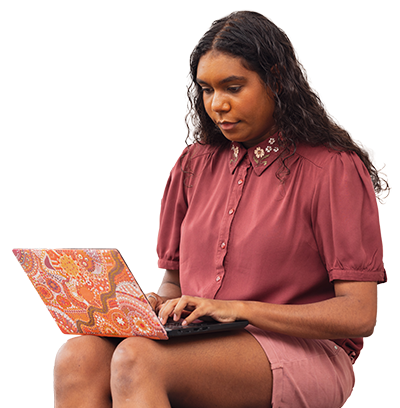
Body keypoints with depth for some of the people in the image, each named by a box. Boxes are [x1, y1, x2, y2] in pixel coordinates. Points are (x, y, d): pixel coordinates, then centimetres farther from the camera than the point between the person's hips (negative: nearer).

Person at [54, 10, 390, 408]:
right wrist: (154, 303, -2)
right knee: (79, 356, -27)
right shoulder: (195, 164, 18)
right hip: (202, 343, 6)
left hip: (301, 353, -5)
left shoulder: (334, 169, -2)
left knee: (136, 358, -34)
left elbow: (359, 314, -10)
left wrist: (239, 308, -18)